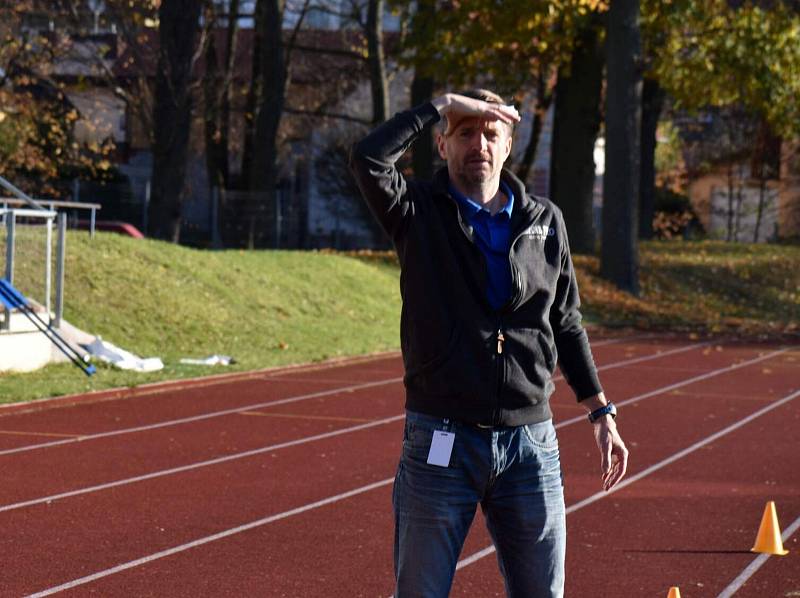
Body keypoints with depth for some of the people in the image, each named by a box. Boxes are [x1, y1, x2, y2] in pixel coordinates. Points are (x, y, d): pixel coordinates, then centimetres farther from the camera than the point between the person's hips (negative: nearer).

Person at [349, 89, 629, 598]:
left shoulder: (544, 221, 9)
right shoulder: (420, 213, 0)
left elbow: (567, 324, 16)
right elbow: (368, 159, -21)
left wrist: (601, 412, 13)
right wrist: (441, 105, -11)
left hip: (531, 444, 3)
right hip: (440, 443, -2)